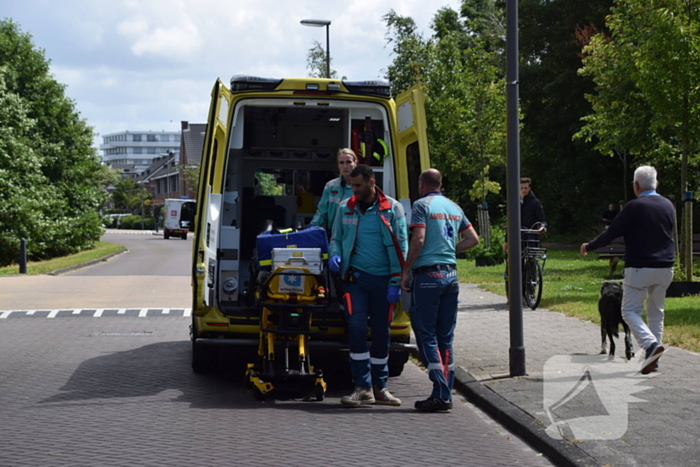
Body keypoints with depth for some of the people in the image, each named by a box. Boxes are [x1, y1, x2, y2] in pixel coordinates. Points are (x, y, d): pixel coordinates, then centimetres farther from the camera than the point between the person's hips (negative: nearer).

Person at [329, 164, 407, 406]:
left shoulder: (392, 208, 0)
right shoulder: (345, 208, 8)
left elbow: (400, 247, -1)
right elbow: (336, 238, 19)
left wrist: (395, 282, -7)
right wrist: (335, 255, -5)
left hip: (383, 279, -1)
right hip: (356, 277, 1)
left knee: (381, 332, 6)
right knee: (356, 327, -11)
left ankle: (379, 387, 18)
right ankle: (363, 388, -5)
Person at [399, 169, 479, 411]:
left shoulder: (422, 205, -5)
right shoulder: (454, 207, 15)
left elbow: (418, 239, -16)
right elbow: (473, 239, 15)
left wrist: (405, 270, -9)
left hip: (428, 274, -7)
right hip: (451, 274, 7)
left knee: (426, 334, -2)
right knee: (445, 337, 10)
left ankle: (440, 394, -10)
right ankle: (446, 395, 10)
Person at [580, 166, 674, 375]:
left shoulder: (634, 207, -11)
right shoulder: (668, 205, 7)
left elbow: (612, 233, -8)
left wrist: (589, 246, 6)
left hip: (639, 268, -6)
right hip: (665, 267, 6)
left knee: (631, 311, 0)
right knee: (656, 312, 13)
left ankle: (651, 344, -22)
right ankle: (652, 358, 11)